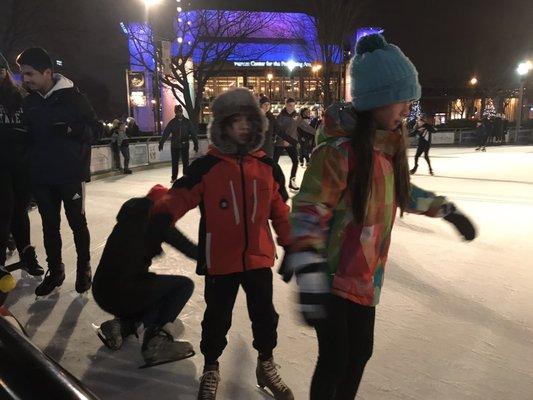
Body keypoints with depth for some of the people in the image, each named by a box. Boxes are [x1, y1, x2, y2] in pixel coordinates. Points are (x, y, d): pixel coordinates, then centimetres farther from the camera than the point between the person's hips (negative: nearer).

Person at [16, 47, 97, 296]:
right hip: (41, 177, 5)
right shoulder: (28, 102, 8)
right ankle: (55, 271, 26)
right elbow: (28, 135, 16)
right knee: (49, 225, 11)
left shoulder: (73, 96, -7)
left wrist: (71, 129, -23)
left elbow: (94, 128, -5)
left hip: (71, 174, -4)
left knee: (77, 222, 6)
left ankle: (84, 269, 22)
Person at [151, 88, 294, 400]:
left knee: (265, 315, 15)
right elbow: (180, 196, -9)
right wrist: (161, 217, -25)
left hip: (259, 258, 3)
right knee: (218, 318, 14)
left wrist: (292, 245, 9)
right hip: (221, 260, -2)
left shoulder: (268, 167, 1)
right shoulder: (206, 166, -9)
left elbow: (280, 212, 7)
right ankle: (211, 369, 39)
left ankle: (266, 365, 41)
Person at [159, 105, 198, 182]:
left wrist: (196, 144, -2)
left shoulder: (187, 122, 1)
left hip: (185, 145, 0)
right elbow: (166, 133, -4)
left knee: (186, 162, 2)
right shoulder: (172, 122, 0)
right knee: (175, 162, 6)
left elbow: (193, 134, 3)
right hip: (174, 146, 0)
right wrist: (161, 143, -11)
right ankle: (174, 177, 16)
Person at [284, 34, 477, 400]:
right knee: (335, 359, 4)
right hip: (331, 275, -7)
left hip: (365, 275, 7)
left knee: (360, 352, 19)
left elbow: (401, 190, 18)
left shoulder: (391, 144, 0)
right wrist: (309, 276, -33)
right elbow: (307, 213, -24)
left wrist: (447, 210, 22)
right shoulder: (339, 150, -24)